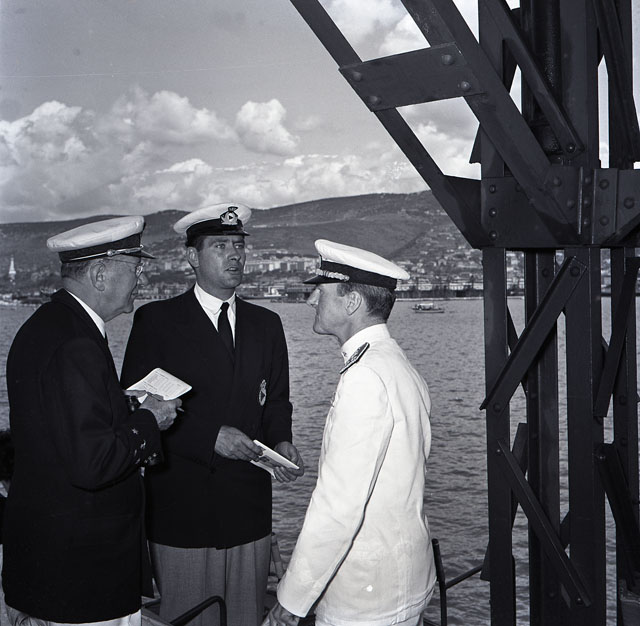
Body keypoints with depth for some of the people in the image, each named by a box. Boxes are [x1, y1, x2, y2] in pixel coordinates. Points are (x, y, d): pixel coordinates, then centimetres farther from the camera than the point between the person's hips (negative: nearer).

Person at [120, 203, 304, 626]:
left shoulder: (266, 324, 11)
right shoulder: (156, 320, -3)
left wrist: (281, 442, -6)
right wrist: (211, 437, -17)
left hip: (250, 509, 4)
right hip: (182, 508, -3)